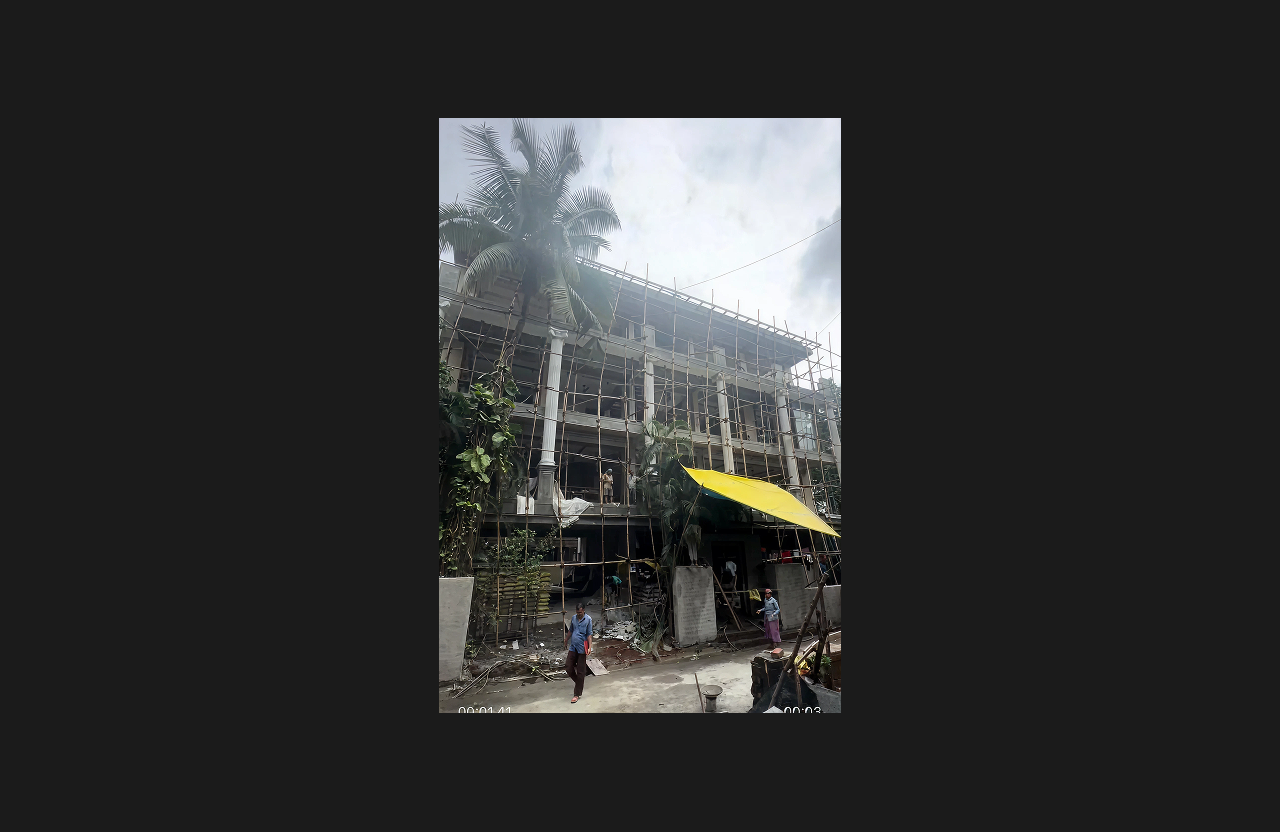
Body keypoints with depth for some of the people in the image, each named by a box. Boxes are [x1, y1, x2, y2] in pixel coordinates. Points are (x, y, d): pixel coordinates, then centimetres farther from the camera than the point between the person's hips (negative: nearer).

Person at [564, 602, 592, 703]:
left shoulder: (588, 619, -9)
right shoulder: (573, 618, 5)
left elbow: (589, 635, -9)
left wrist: (589, 647, -16)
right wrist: (566, 641, 27)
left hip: (581, 649, -5)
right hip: (573, 648, 5)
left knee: (580, 672, 4)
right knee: (568, 668, 7)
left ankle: (577, 694, 16)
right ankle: (578, 682, 34)